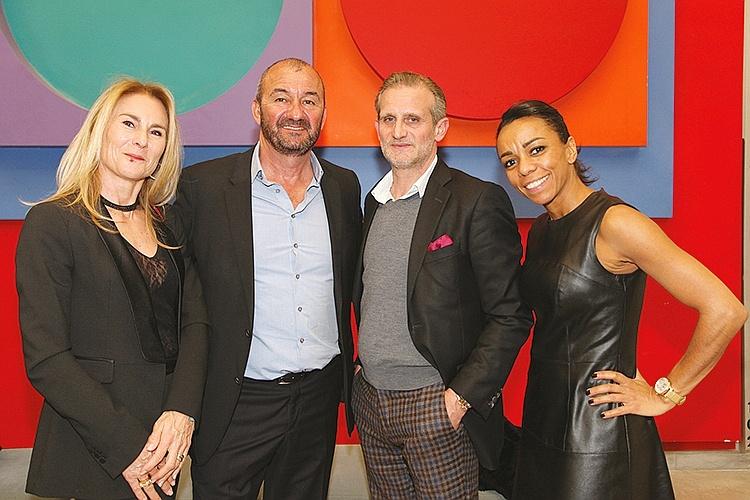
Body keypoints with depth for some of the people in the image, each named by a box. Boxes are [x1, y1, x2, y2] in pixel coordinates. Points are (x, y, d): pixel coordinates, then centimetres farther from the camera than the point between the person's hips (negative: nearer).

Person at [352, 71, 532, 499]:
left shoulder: (478, 201, -11)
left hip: (437, 406, -6)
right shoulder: (374, 202, 10)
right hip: (371, 402, 6)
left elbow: (511, 316, -13)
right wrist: (365, 366, 11)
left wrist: (463, 395, -16)